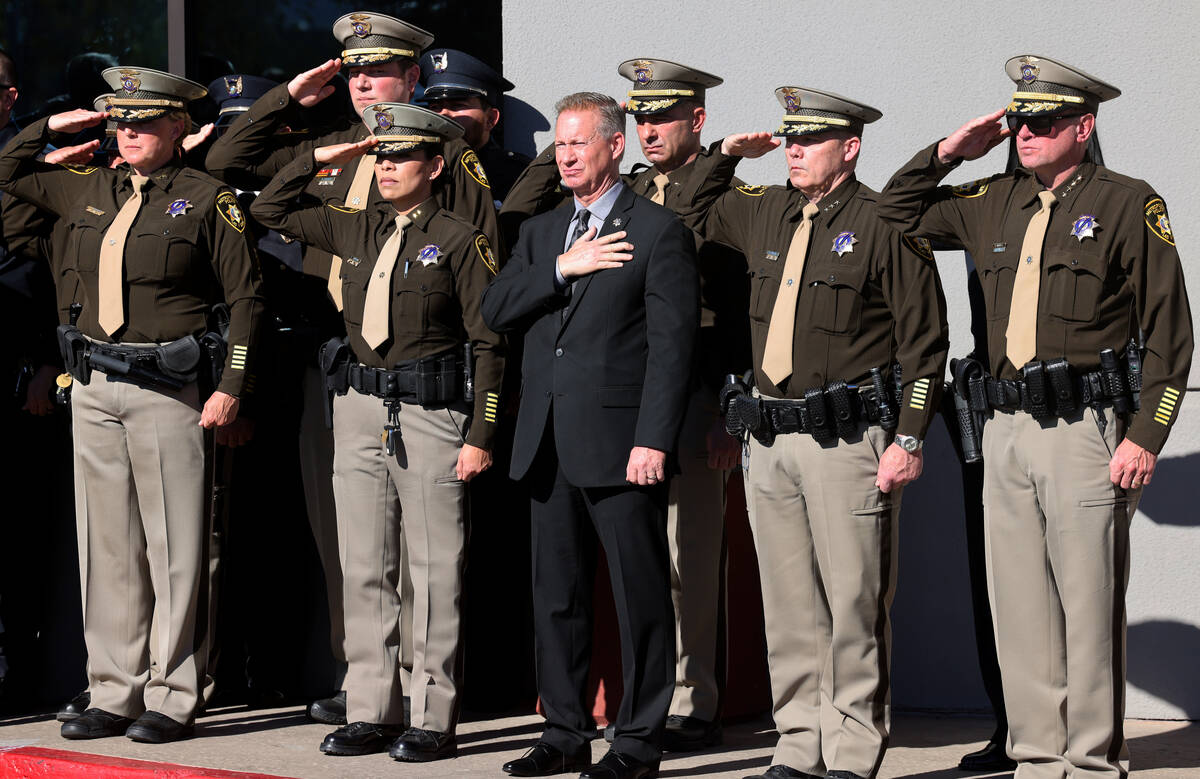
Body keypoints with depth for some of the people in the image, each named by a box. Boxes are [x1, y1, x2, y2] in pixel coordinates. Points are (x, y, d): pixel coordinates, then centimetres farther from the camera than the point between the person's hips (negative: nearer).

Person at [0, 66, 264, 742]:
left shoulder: (207, 199, -3)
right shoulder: (90, 191, 13)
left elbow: (246, 298, -4)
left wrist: (231, 387, -10)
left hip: (167, 390, -6)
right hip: (94, 388, 6)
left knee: (172, 548, -2)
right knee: (107, 546, 7)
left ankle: (172, 699, 4)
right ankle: (115, 693, 13)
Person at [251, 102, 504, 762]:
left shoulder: (460, 240, -3)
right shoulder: (356, 229, 12)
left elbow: (488, 343, -4)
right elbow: (267, 211, 22)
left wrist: (480, 435, -9)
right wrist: (321, 159, 11)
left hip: (432, 412, -6)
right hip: (361, 410, 6)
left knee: (435, 571, -1)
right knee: (364, 567, 7)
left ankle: (436, 720, 3)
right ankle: (371, 712, 13)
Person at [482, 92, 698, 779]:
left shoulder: (659, 231, -3)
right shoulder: (542, 232, 18)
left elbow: (673, 344, -9)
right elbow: (495, 311, 7)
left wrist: (654, 440, -16)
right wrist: (560, 269, -8)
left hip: (619, 442, -7)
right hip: (548, 442, 7)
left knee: (641, 594, -2)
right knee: (557, 593, 10)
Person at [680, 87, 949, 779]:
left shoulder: (884, 224, -6)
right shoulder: (766, 213, 13)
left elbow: (924, 340, -7)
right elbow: (691, 212, 34)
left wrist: (909, 439, -12)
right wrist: (724, 154, 17)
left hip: (847, 438, -6)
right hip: (770, 438, 6)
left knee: (853, 604, -2)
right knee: (789, 605, 10)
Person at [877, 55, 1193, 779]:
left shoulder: (1128, 204, -2)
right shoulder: (994, 202, 14)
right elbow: (898, 209, 26)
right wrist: (950, 151, 11)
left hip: (1086, 429, -6)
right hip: (1006, 430, 6)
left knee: (1089, 607, -3)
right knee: (1019, 605, 8)